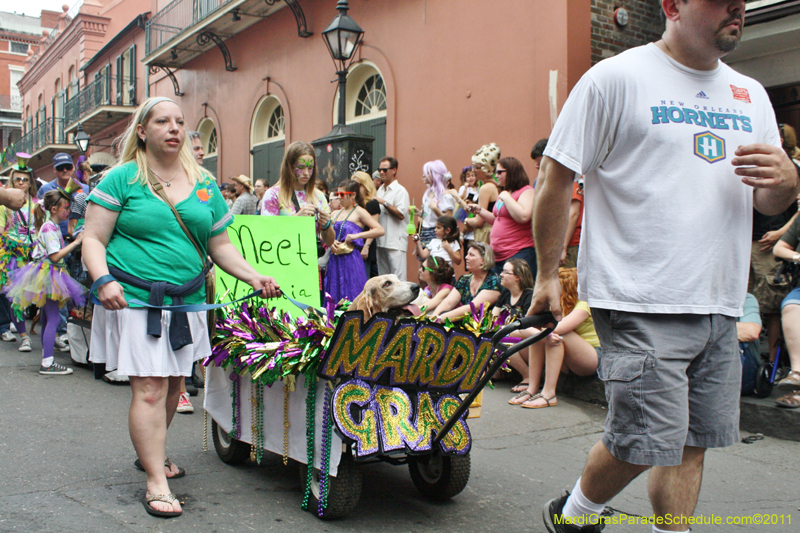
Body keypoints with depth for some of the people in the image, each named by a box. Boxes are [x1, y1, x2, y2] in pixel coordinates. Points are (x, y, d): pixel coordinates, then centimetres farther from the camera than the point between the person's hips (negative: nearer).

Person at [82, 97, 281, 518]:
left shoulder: (204, 185, 12)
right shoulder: (122, 179, -1)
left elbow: (220, 245, 14)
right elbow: (93, 238, -3)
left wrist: (254, 277, 0)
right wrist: (104, 280, -20)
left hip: (187, 301, 5)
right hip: (135, 300, -5)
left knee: (173, 385, 13)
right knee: (149, 389, -8)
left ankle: (150, 452, 36)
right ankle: (156, 483, 0)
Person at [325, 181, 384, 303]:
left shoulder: (359, 212, -3)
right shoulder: (335, 214, 15)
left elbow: (380, 230, -13)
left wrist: (356, 235, -18)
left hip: (351, 259, -6)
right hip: (335, 261, 6)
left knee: (351, 300, -5)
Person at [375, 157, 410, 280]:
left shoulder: (400, 190, -7)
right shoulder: (380, 190, 18)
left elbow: (401, 214, -18)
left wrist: (384, 203, -15)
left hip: (396, 242, -8)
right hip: (381, 241, 8)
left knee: (398, 279, -9)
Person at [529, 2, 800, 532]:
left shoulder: (751, 96, 16)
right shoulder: (616, 78, -4)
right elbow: (555, 176, -4)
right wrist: (548, 275, -5)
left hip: (721, 306, 6)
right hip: (642, 304, -6)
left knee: (692, 442, 8)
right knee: (646, 440, -3)